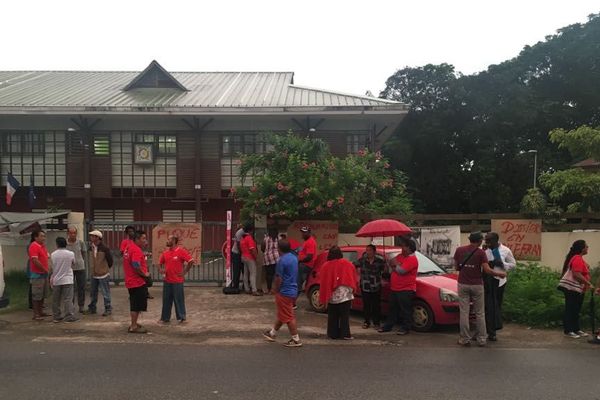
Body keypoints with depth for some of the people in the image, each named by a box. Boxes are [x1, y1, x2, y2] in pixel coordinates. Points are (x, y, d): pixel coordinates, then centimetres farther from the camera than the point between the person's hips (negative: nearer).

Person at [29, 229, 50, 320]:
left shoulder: (42, 246, 13)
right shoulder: (34, 246, -15)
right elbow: (35, 261, -23)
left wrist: (47, 270, 10)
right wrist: (45, 269, -14)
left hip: (44, 274, 9)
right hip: (37, 274, -9)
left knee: (43, 295, 15)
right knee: (37, 295, -3)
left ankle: (41, 312, 24)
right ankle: (36, 314, 3)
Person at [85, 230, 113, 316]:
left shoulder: (104, 249, -15)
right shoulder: (92, 248, 6)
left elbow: (110, 260, -8)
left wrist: (106, 269, 3)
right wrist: (93, 269, 17)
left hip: (103, 275, -7)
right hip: (94, 275, 7)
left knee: (105, 293, -1)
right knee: (92, 293, 16)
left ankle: (108, 309, 8)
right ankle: (92, 308, 29)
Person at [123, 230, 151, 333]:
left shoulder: (129, 248, 13)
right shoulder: (136, 250, -19)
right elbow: (136, 265, -29)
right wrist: (145, 274, -15)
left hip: (131, 281, 10)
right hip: (138, 282, -10)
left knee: (134, 305, 19)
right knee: (137, 305, -2)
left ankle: (134, 324, 29)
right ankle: (134, 327, 3)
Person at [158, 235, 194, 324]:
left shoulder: (181, 251, -11)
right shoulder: (165, 252, 8)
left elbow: (191, 261, -13)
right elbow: (161, 263, 24)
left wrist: (185, 272, -11)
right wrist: (161, 270, 6)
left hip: (177, 281, -6)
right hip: (167, 281, 6)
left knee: (179, 300, 2)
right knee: (166, 300, 11)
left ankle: (181, 318, 13)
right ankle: (165, 318, 21)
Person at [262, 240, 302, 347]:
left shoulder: (282, 260, -21)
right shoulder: (294, 258, 7)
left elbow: (279, 279, -21)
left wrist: (275, 290, -4)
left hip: (284, 292, -9)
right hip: (292, 290, 9)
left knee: (288, 317, 1)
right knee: (282, 314, 20)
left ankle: (296, 340, 7)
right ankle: (272, 333, 35)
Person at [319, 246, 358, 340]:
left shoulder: (326, 266, -1)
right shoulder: (348, 264, -1)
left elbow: (323, 282, 1)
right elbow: (353, 279, 4)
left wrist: (324, 298, 7)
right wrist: (353, 289, 17)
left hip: (332, 295, 1)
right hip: (345, 294, -1)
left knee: (333, 316, 10)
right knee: (344, 315, 2)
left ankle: (333, 334, 11)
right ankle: (345, 334, -1)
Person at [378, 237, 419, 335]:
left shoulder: (412, 259, -14)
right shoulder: (400, 256, 14)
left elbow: (401, 271, -22)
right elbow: (392, 263, 15)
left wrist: (395, 266, -4)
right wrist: (397, 267, -5)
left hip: (406, 289, -9)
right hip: (394, 288, 9)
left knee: (405, 310, -1)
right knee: (393, 309, 16)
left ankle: (405, 328, 7)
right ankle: (388, 326, 24)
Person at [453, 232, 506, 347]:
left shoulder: (459, 250, 0)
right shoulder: (480, 252, -7)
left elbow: (456, 267, 7)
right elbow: (487, 270, -12)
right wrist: (500, 274, 3)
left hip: (463, 284, 1)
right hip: (477, 285, -1)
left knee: (464, 312, 5)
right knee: (480, 313, 10)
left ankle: (465, 339, 8)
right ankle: (481, 339, 15)